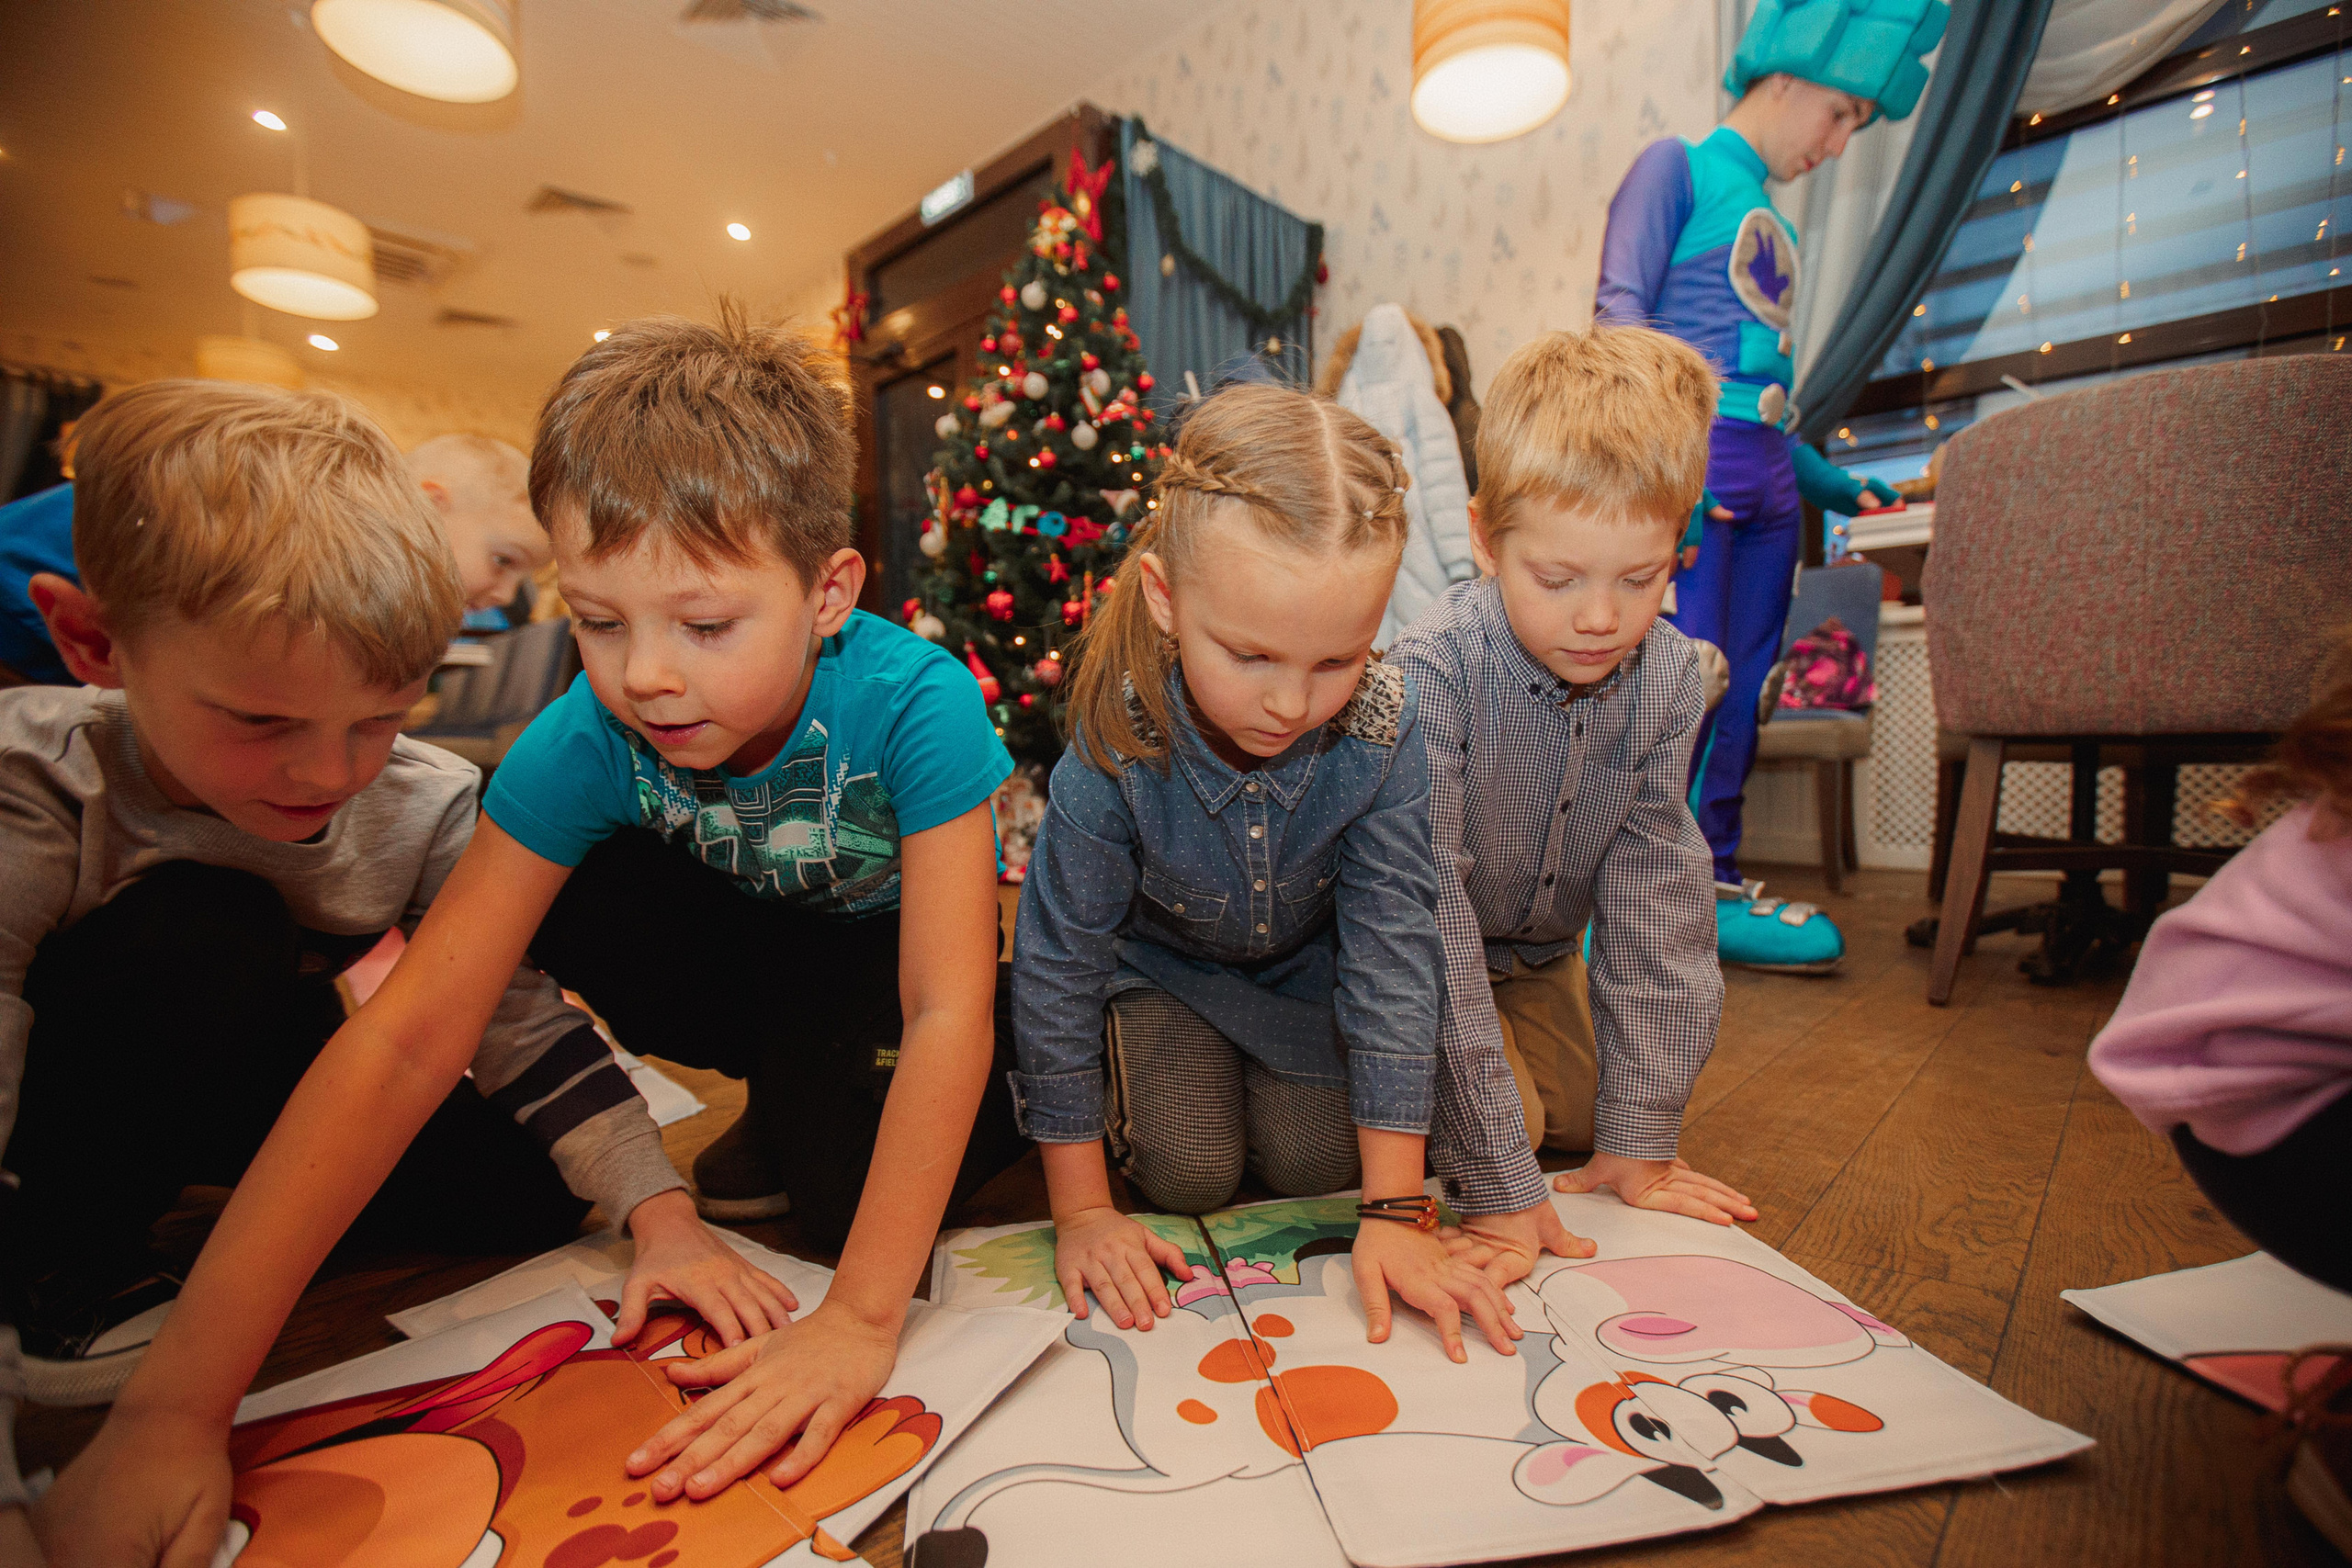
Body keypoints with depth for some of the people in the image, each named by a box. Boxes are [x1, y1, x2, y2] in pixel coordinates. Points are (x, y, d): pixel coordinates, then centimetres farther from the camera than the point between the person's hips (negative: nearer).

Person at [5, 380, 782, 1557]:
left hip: (245, 1093, 4)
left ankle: (237, 1192, 12)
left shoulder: (426, 809, -21)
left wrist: (662, 1216, -27)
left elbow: (527, 1029, -19)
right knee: (204, 934, -33)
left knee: (535, 1193, -12)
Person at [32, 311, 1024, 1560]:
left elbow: (945, 1012, -36)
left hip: (891, 957, -3)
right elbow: (411, 1032, -27)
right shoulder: (587, 739, -25)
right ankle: (782, 1097, -1)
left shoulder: (913, 703, -35)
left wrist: (861, 1319, -38)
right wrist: (179, 1399, -30)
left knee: (845, 1173, -28)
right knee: (565, 885, -22)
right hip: (747, 946, 4)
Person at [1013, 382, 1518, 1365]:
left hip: (1305, 966, 2)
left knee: (1315, 1166, -7)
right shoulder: (1115, 749, -36)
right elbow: (1057, 964, -25)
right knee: (1190, 1174, -11)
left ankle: (1261, 1081, 25)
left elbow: (1390, 951, -25)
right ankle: (1132, 1074, 21)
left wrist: (1394, 1210, -25)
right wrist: (1081, 1210, -20)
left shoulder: (1381, 735, -32)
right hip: (1161, 962, -1)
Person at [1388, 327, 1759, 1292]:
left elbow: (1653, 888, -12)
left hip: (1539, 960, 5)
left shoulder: (1666, 678, -16)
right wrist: (1497, 1179, -34)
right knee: (1512, 1119, -21)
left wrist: (1639, 1135, -13)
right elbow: (1430, 909, -35)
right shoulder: (1434, 672, -33)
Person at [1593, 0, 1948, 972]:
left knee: (1739, 691, 3)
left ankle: (1714, 883, 8)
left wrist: (1840, 489, 29)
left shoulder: (1774, 230, 29)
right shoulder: (1678, 167, 8)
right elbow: (1618, 308, -8)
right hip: (1691, 455, -8)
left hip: (1765, 479, 8)